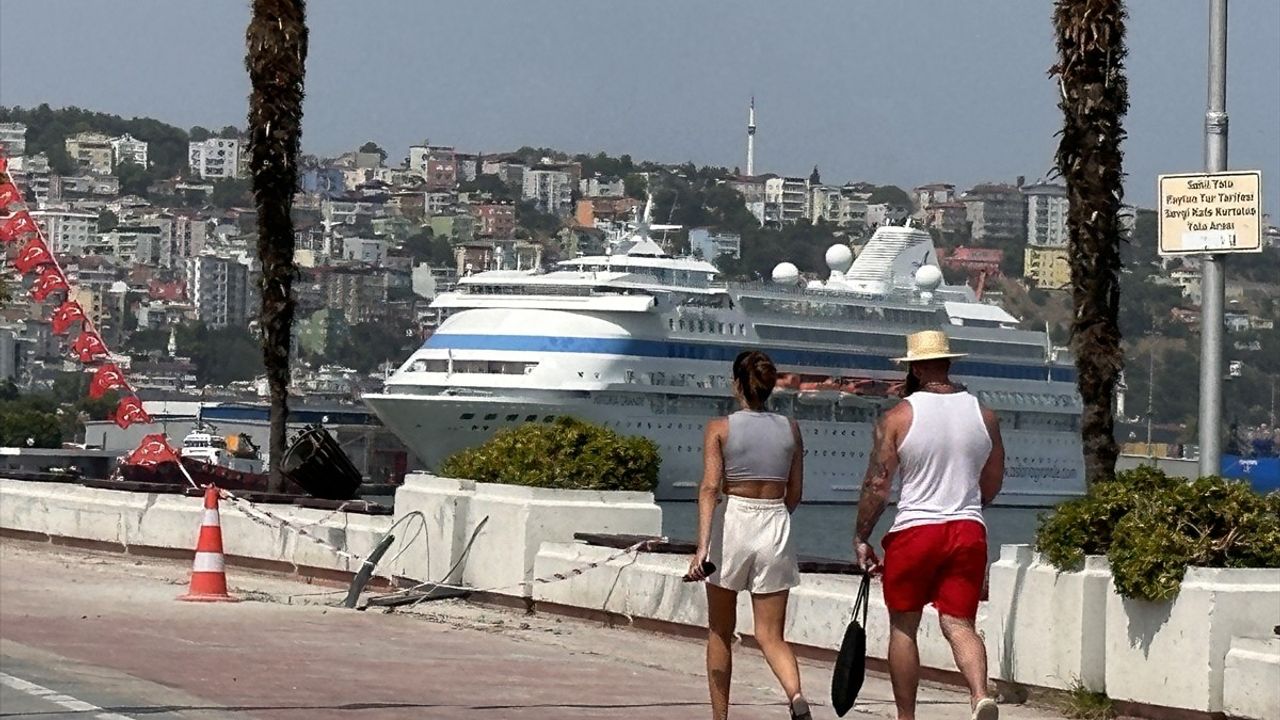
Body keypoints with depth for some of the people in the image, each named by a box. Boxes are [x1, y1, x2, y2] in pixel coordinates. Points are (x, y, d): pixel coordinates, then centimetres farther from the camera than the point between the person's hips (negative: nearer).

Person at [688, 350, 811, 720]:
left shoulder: (720, 428, -5)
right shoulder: (790, 429, 4)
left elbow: (710, 487, -15)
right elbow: (794, 493, 10)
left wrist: (702, 546, -20)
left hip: (731, 525, -2)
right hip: (775, 528, 2)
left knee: (720, 633, 15)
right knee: (771, 636, 3)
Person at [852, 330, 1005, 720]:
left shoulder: (898, 418, -6)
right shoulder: (984, 416, 6)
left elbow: (876, 486, -7)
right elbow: (992, 484, 15)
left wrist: (861, 539, 3)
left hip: (914, 531, -3)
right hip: (969, 531, 3)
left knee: (903, 627, 10)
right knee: (958, 623, 2)